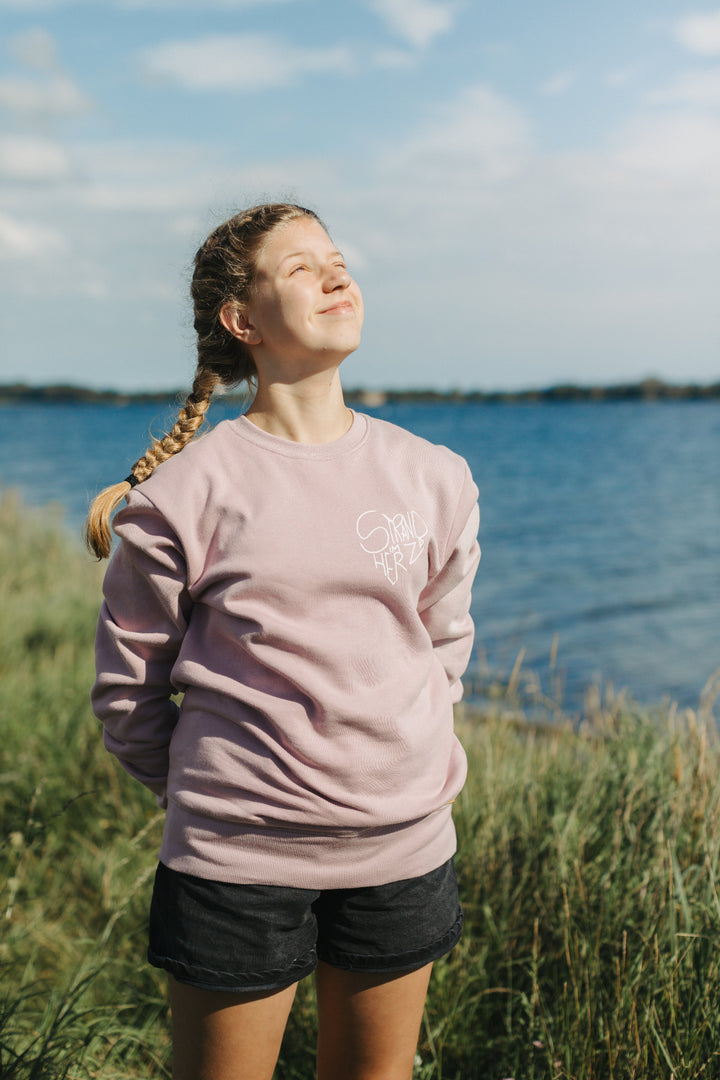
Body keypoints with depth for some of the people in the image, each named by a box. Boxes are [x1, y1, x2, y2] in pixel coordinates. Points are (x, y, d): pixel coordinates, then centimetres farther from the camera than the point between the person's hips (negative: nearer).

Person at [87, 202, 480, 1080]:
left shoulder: (434, 480, 2)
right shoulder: (186, 491, -9)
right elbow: (127, 687, 1)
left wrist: (407, 770, 12)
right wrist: (207, 791, 7)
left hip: (404, 848, 4)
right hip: (237, 859, -3)